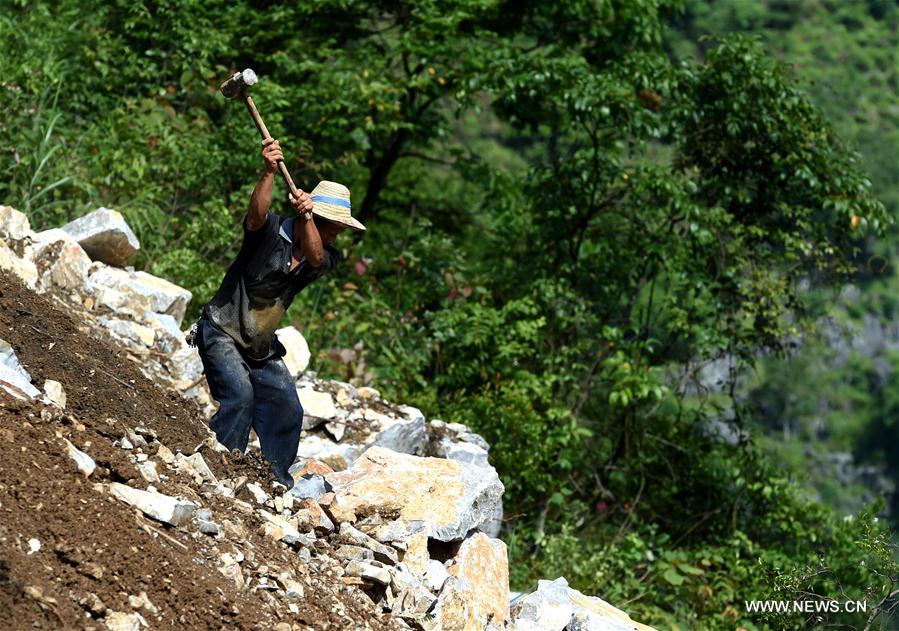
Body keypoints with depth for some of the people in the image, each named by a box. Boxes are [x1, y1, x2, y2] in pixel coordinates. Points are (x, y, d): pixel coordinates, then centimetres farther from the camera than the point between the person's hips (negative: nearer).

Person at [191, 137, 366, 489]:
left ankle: (277, 482, 16)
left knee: (287, 409, 3)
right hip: (222, 332, -6)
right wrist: (269, 173, -54)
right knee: (239, 394, -25)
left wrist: (306, 219, -45)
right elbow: (257, 213, -38)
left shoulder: (327, 257, -3)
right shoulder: (270, 232, -15)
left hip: (261, 346, 6)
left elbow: (314, 256, -27)